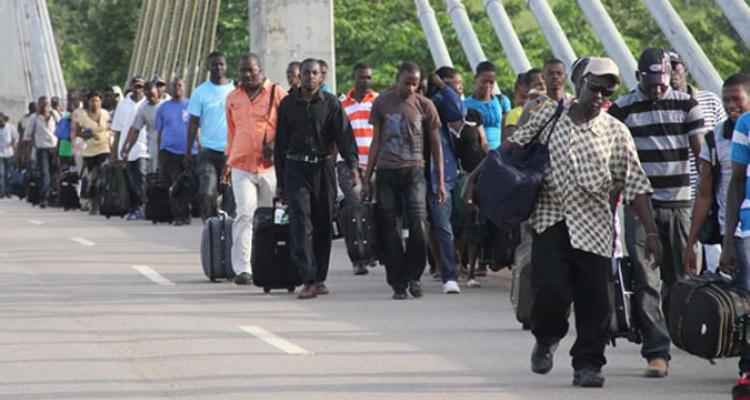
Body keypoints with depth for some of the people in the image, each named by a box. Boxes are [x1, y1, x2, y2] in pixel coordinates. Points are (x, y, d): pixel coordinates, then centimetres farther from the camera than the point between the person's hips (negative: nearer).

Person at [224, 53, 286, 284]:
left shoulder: (276, 93, 1)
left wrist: (276, 145, -14)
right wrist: (229, 159, 22)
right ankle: (242, 269, -14)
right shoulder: (233, 98, 13)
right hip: (241, 166, 1)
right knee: (245, 215, -10)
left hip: (270, 165, -1)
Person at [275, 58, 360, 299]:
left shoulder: (331, 103, 3)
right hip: (296, 168, -1)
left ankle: (320, 279, 17)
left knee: (323, 225, 6)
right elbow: (280, 143, 10)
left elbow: (344, 135, -5)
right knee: (301, 223, -13)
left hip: (323, 168, 1)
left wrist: (352, 166, -19)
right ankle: (309, 280, -18)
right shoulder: (288, 104, 6)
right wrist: (280, 181, 9)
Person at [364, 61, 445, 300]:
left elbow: (435, 144, 10)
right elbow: (376, 142, 14)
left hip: (413, 172, -1)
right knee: (390, 231, 0)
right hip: (386, 172, 1)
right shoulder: (382, 103, 8)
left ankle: (413, 276, 6)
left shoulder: (424, 106, 6)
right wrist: (367, 178, 10)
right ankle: (398, 284, 7)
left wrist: (440, 181, 6)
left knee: (418, 226, -12)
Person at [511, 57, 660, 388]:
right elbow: (513, 149, 12)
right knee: (551, 290, -13)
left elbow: (634, 184, 1)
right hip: (550, 220, -1)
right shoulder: (547, 115, 4)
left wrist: (651, 232, -4)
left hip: (593, 225, 1)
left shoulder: (616, 132, 3)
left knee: (594, 301, -2)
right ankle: (546, 339, 17)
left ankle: (587, 363, 12)